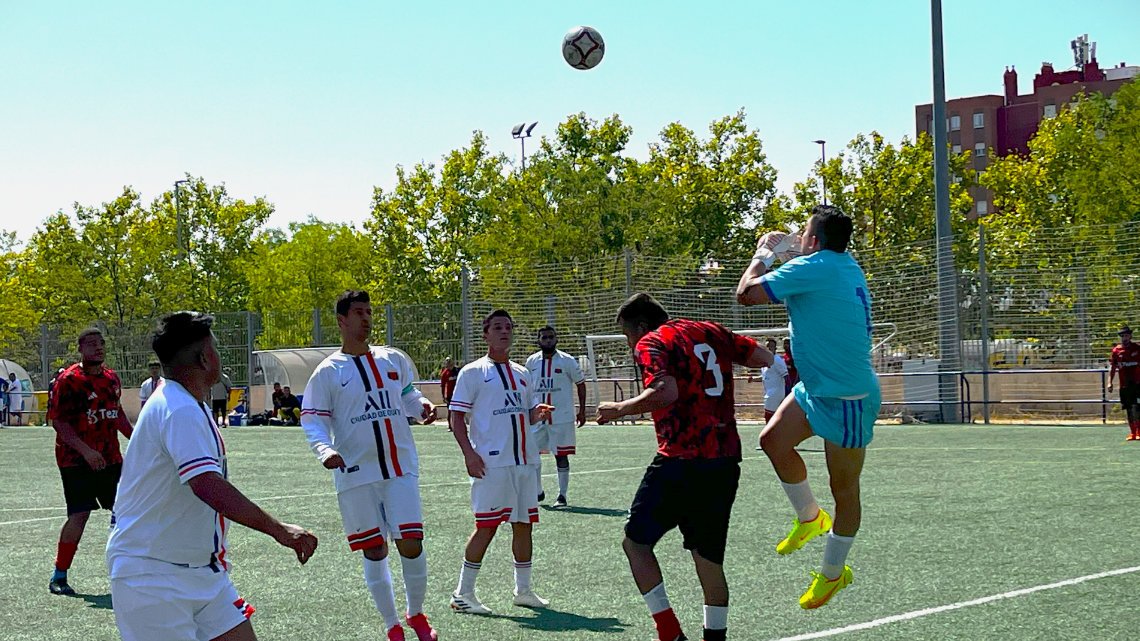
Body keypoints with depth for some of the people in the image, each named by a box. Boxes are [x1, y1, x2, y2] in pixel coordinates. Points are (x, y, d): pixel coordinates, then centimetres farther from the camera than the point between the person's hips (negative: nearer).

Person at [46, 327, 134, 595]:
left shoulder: (111, 378, 11)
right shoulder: (69, 380, -12)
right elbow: (58, 421, -16)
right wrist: (85, 450, -24)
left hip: (110, 459, 7)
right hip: (76, 460, -7)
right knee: (80, 515, -12)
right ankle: (59, 576, 0)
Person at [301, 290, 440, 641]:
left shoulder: (394, 360, 7)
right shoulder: (328, 372, -3)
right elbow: (312, 420, -4)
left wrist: (422, 407, -1)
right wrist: (326, 451, -22)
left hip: (401, 469, 2)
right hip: (356, 474, -2)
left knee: (411, 545, -5)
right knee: (374, 552, 4)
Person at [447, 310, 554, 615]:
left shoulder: (521, 373, 17)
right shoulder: (473, 372, -1)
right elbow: (456, 417, -5)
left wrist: (538, 412, 0)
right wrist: (469, 453, -17)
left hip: (523, 460, 7)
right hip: (491, 462, -6)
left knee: (524, 523, 10)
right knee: (487, 526, -8)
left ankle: (523, 590, 22)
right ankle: (463, 594, 0)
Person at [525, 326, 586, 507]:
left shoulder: (567, 361, -5)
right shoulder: (531, 361, 5)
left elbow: (580, 384, 3)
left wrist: (582, 410, 0)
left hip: (562, 416, -3)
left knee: (561, 455, 1)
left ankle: (562, 495, 8)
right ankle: (537, 492, 17)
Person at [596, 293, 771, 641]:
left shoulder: (650, 343, -3)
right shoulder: (711, 332, 16)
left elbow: (666, 392, -20)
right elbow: (765, 358, 10)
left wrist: (620, 409, -9)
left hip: (680, 462, -6)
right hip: (726, 462, 6)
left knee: (636, 541, 8)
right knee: (709, 560, 12)